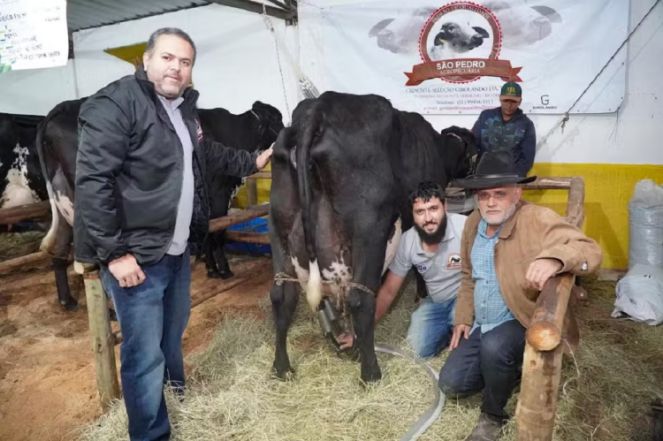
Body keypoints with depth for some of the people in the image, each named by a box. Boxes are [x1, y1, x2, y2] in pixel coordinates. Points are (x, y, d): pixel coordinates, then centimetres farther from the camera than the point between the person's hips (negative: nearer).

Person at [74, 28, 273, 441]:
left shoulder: (184, 109, 11)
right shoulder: (115, 105, -16)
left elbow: (206, 154, 29)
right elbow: (93, 182, -22)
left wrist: (250, 162, 33)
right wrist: (114, 252, -24)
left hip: (178, 249, 9)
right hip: (135, 254, -8)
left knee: (173, 328, 27)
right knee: (145, 353, 2)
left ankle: (175, 383, 53)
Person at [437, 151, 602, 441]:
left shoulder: (538, 220, -20)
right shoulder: (473, 223, 1)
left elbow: (591, 251, -32)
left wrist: (553, 258, -53)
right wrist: (463, 319, 7)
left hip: (521, 323, -6)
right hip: (479, 325, 6)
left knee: (493, 346, -37)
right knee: (451, 383, -2)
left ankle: (493, 417, -6)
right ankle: (512, 372, 24)